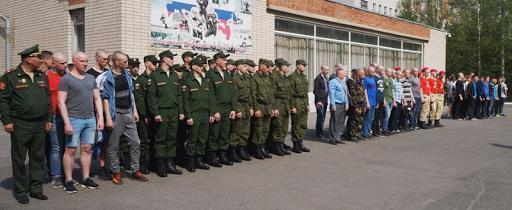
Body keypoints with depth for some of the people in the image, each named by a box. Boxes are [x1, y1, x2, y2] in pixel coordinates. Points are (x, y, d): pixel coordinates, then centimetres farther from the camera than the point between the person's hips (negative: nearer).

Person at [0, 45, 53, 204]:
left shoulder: (42, 76, 11)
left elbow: (48, 99, 15)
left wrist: (49, 119, 11)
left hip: (40, 125, 5)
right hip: (20, 125, -5)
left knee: (38, 157, 10)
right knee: (19, 159, 5)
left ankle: (36, 189, 21)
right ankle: (20, 191, 16)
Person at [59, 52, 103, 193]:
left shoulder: (91, 78, 13)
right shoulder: (66, 79, -3)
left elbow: (97, 99, 15)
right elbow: (61, 102, -7)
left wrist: (100, 118, 7)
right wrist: (67, 122, -14)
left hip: (90, 119, 5)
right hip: (74, 119, -5)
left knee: (87, 149, 7)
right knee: (71, 150, -2)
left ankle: (85, 179, 15)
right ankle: (68, 181, 7)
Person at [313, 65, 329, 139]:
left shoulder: (326, 78, 15)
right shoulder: (318, 78, -11)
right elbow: (316, 91, -14)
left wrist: (326, 100, 14)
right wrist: (318, 101, -17)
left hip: (325, 101, 8)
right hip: (320, 101, -8)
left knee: (322, 118, 11)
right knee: (320, 117, -6)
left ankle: (321, 132, 18)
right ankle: (319, 133, 1)